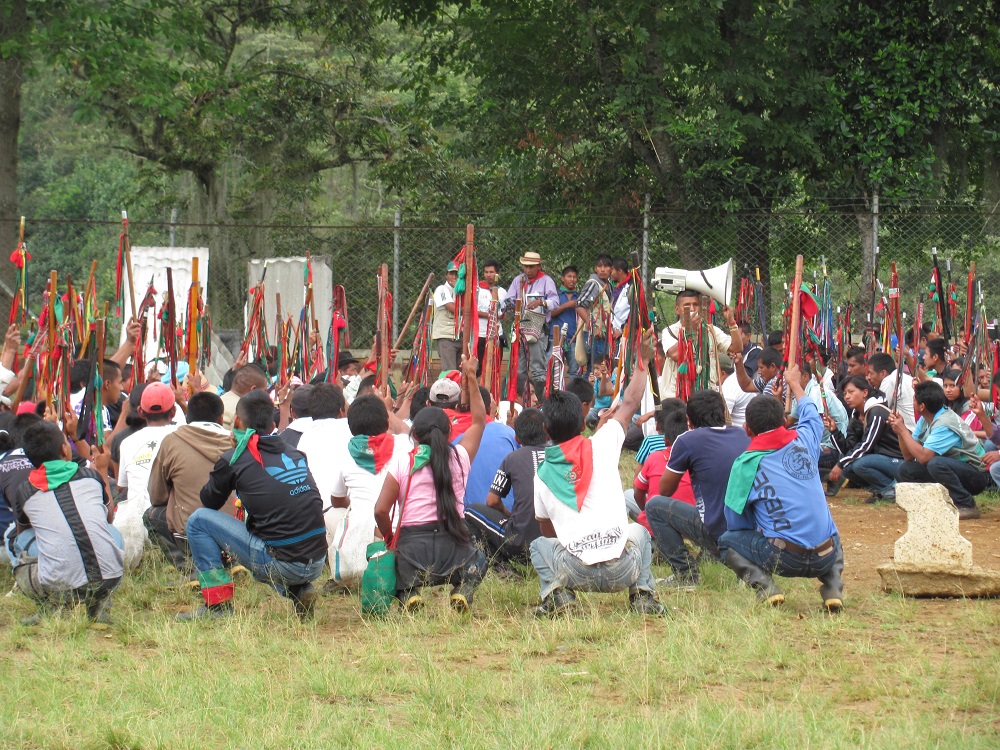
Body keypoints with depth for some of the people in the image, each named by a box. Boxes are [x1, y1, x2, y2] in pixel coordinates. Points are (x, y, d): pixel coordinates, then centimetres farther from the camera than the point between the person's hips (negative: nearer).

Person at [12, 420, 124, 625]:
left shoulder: (25, 492, 7)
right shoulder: (91, 477, 9)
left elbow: (22, 528, 30)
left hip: (61, 587, -1)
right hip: (110, 579, 1)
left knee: (21, 565, 31)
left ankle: (52, 607, 5)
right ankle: (100, 603, 16)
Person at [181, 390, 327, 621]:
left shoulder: (234, 459, -2)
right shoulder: (295, 455, 12)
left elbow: (209, 502, 15)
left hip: (279, 564, -6)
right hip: (318, 565, 6)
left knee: (199, 519, 8)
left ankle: (218, 604, 6)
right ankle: (299, 591, 15)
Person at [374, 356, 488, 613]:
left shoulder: (401, 463, -2)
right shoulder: (459, 458, 4)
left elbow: (381, 510, -7)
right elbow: (479, 421, 22)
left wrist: (390, 538, 11)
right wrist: (471, 379, 26)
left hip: (412, 548, -2)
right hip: (454, 549, 2)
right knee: (478, 561, 36)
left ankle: (409, 593, -3)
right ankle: (463, 590, 0)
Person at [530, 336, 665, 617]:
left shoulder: (542, 475, 10)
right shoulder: (601, 446, 5)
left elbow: (548, 532, 23)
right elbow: (630, 403, 18)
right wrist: (643, 362, 30)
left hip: (577, 572, -1)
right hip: (623, 570, 1)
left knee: (540, 545, 30)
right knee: (638, 531, 35)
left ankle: (555, 592, 2)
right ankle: (643, 594, 14)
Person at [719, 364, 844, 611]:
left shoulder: (746, 464, -3)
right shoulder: (804, 440, 8)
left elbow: (735, 521, 4)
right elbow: (812, 415, 34)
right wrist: (795, 384, 52)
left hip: (785, 558, -4)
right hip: (824, 559, 4)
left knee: (727, 542, 18)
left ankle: (765, 586, -8)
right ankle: (833, 586, 9)